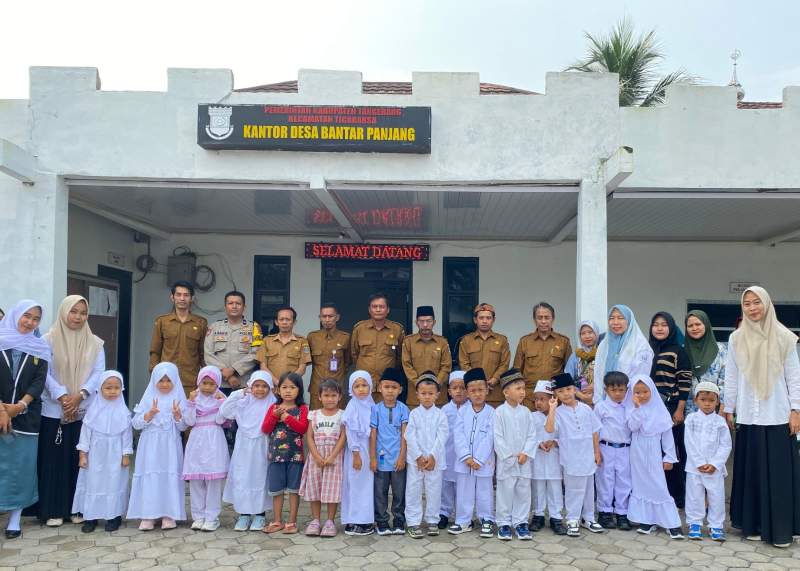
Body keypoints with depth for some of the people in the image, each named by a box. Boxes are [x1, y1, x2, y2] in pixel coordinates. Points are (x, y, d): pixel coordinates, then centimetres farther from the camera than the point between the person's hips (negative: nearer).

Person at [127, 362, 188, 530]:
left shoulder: (178, 399, 3)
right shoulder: (148, 398, 4)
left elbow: (183, 426, 0)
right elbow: (136, 423, 0)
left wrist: (177, 415, -19)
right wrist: (150, 414, -15)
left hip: (170, 447, 0)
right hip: (150, 446, 0)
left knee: (170, 477, -1)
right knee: (149, 477, -2)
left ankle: (169, 515, 9)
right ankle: (148, 515, 6)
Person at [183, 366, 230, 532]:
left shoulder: (220, 398, 4)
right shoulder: (194, 398, 9)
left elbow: (220, 420, -7)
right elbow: (190, 421, -1)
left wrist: (221, 402, -11)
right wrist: (191, 402, -7)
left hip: (214, 442, -2)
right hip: (197, 441, 2)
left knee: (214, 480, -4)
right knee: (195, 480, 3)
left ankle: (212, 517, 2)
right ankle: (198, 516, 13)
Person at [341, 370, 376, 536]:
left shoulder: (370, 405, 7)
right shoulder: (352, 406, -12)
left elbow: (373, 431, 11)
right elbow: (350, 432, -14)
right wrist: (356, 454, -16)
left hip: (369, 450, 6)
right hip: (357, 451, -6)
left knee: (367, 484, 11)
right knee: (356, 485, 0)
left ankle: (364, 520, 21)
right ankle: (352, 523, 9)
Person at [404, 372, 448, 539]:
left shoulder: (440, 415, 0)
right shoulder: (414, 414, 0)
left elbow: (442, 437, -6)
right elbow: (410, 437, -5)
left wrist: (432, 456, -13)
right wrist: (419, 456, -13)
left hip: (435, 460, 0)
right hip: (415, 460, 0)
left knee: (434, 491, 7)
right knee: (413, 491, 3)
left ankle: (432, 521, 21)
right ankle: (413, 523, 11)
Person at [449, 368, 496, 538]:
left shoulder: (491, 412, -6)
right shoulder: (462, 411, 0)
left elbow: (489, 438, -11)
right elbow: (458, 435, -6)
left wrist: (478, 459, -16)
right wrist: (466, 457, -15)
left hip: (484, 461, -2)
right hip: (464, 460, 2)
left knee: (484, 492, 9)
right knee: (463, 492, 10)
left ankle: (487, 521, 23)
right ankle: (463, 521, 22)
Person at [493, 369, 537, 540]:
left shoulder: (525, 412, 4)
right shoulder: (499, 412, -7)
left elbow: (532, 435, 3)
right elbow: (498, 437, -9)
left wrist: (525, 453, -9)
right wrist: (510, 456, -12)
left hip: (524, 460, 4)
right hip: (506, 461, -4)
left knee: (524, 492, 9)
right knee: (505, 492, 4)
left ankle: (520, 522, 21)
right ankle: (504, 523, 15)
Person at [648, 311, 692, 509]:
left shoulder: (678, 351, -2)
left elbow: (685, 382, -7)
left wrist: (680, 410, -11)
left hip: (671, 409, -4)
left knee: (673, 450, 1)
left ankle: (678, 496, 12)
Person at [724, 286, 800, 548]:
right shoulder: (736, 338, 5)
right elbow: (731, 377, 8)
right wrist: (728, 409, 8)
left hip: (778, 416, -1)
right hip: (749, 416, 1)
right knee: (752, 471, 5)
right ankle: (754, 524, 15)